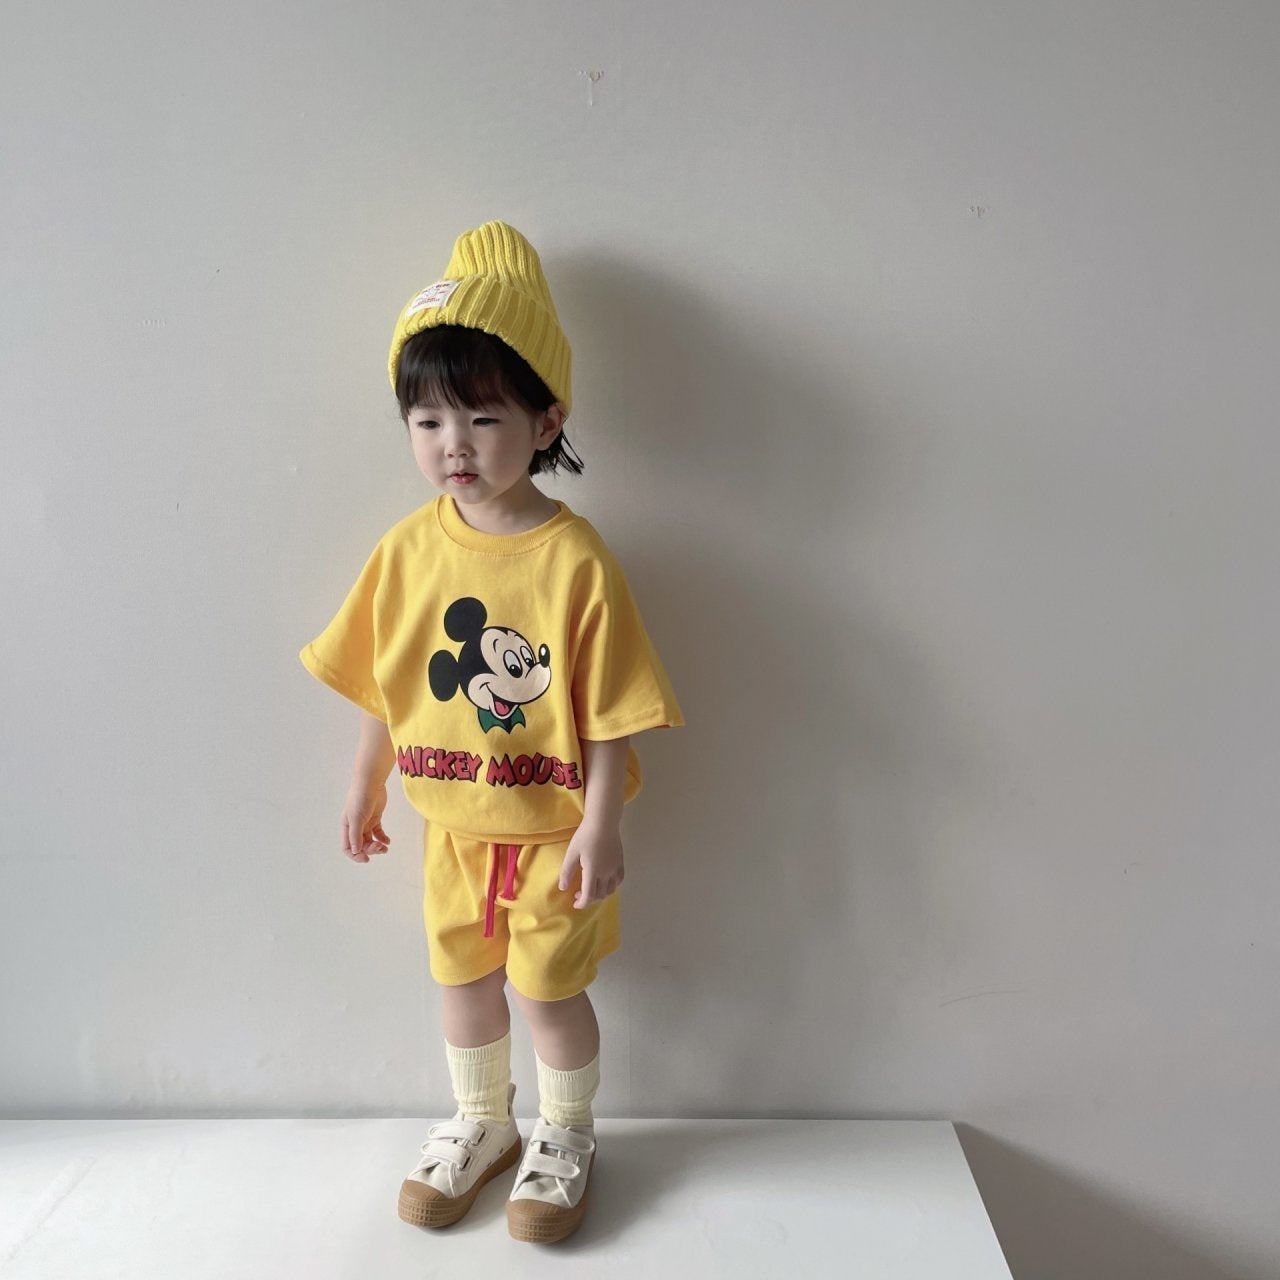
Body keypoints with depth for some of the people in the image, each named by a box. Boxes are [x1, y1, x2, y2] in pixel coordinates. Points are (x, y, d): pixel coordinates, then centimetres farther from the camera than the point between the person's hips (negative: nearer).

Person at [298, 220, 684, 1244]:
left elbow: (610, 711, -16)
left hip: (553, 826, -4)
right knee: (463, 978, 20)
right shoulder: (408, 548, -6)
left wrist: (600, 826, -15)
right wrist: (367, 787, 10)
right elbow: (381, 683, 4)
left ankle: (566, 1138, 39)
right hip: (453, 823, 5)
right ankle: (480, 1125, 46)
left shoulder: (576, 561, -20)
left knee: (548, 990, 10)